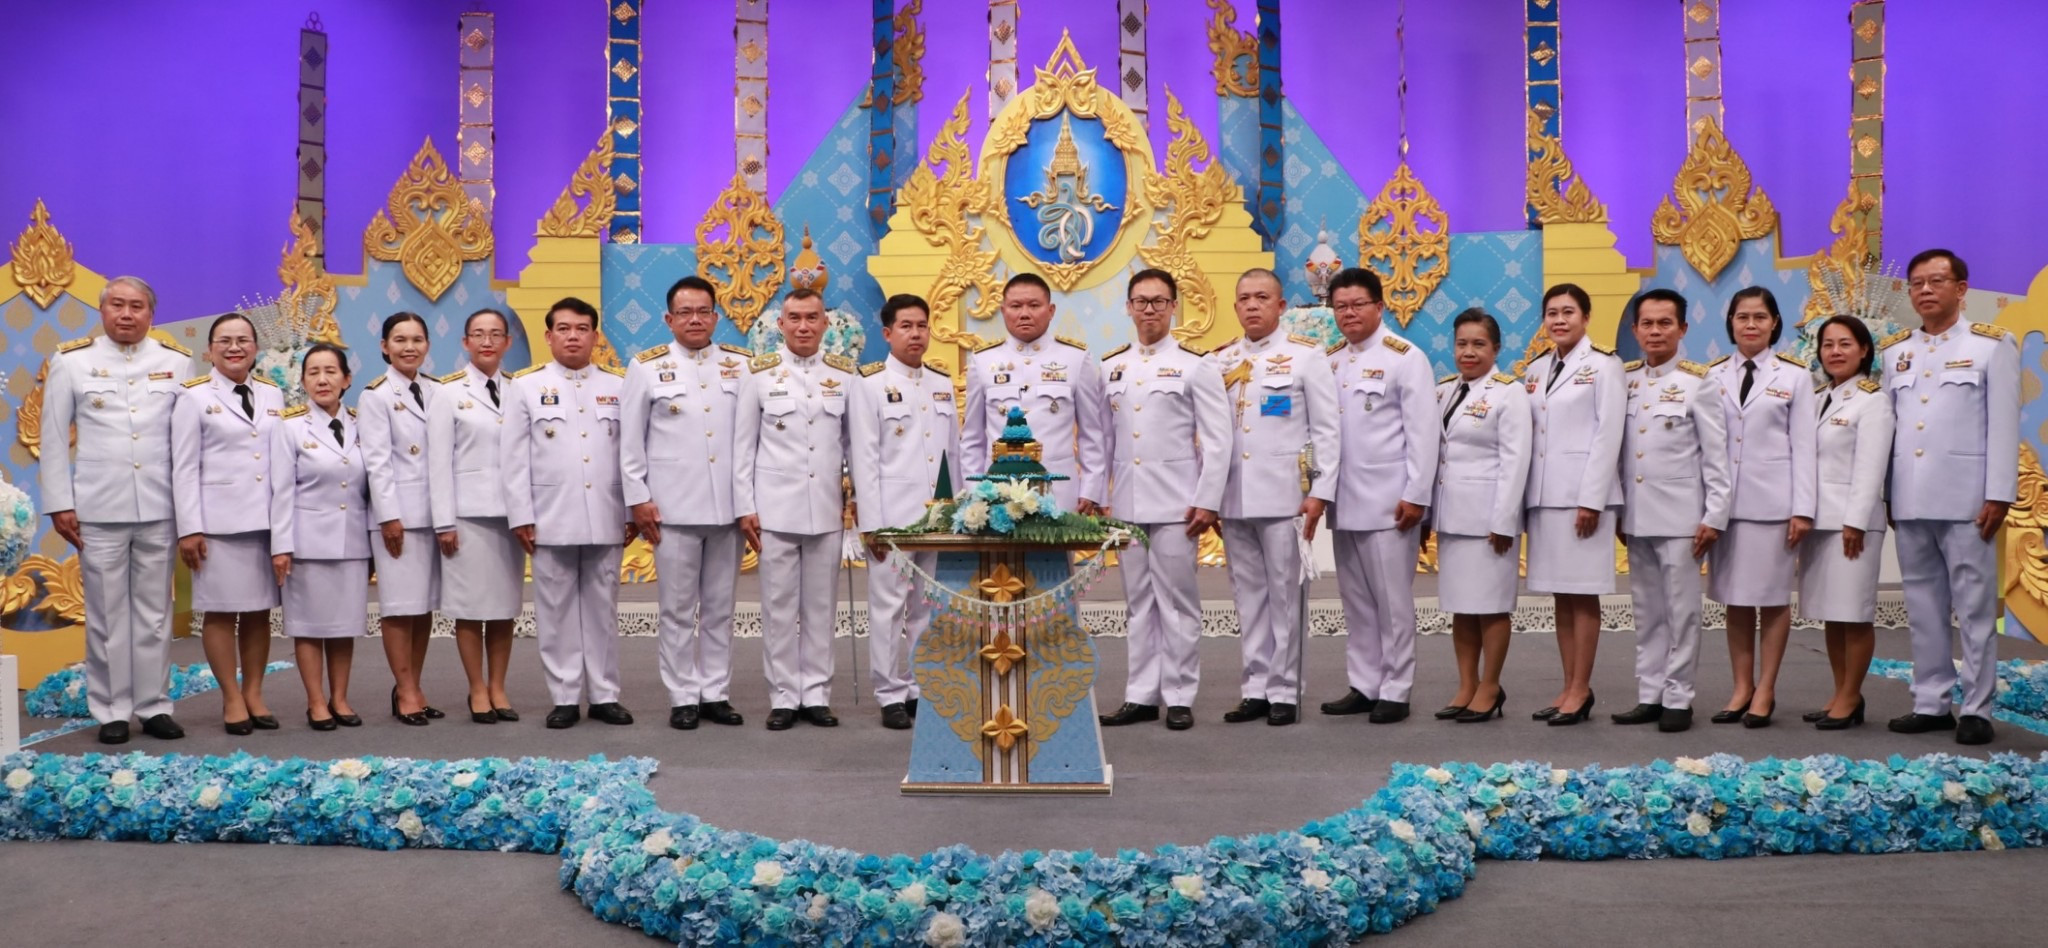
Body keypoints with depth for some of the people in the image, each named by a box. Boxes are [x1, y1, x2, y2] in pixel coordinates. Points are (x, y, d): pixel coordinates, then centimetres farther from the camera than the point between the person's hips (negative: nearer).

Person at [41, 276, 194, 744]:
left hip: (159, 509, 1)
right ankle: (111, 711, 12)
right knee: (106, 614, 4)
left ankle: (154, 706, 14)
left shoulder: (177, 362, 5)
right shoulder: (71, 362, 5)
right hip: (99, 509, -1)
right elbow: (54, 439, 5)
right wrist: (59, 504, 0)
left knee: (155, 612, 6)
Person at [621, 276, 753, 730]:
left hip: (728, 506, 2)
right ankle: (683, 697, 12)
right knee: (679, 608, 3)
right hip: (672, 507, -2)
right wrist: (638, 498, -2)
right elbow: (631, 439, 3)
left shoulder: (741, 365, 8)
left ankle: (716, 693, 17)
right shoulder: (647, 367, 3)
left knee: (720, 607, 9)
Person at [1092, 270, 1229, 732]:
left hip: (1175, 502, -4)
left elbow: (1217, 440, -5)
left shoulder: (1195, 365, -1)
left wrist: (1207, 501, -10)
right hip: (1126, 502, 4)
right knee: (1139, 601, 9)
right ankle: (1141, 695, 15)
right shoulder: (1110, 368, 12)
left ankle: (1179, 697, 8)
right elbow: (1102, 439, 12)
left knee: (1177, 600, 0)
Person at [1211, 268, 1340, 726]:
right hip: (1233, 497, 4)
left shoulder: (1306, 356, 0)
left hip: (1284, 495, -4)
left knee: (1284, 595, 0)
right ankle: (1254, 689, 16)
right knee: (1248, 596, 9)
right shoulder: (1220, 361, 11)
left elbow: (1326, 431, -3)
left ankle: (1284, 692, 8)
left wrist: (1320, 493, -9)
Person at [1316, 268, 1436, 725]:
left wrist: (1416, 495, -12)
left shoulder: (1405, 358, -4)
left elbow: (1423, 431, -8)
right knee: (1356, 600, 11)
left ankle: (1395, 691, 9)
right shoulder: (1329, 361, 12)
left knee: (1393, 600, 1)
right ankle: (1363, 686, 20)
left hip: (1388, 501, -5)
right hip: (1343, 500, 6)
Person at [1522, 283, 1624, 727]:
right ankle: (1569, 688, 15)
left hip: (1583, 493, -6)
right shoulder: (1536, 370, 14)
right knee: (1561, 594, 9)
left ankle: (1580, 690, 4)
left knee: (1583, 594, -2)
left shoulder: (1603, 366, -3)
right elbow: (1527, 435, 12)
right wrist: (1523, 495, 6)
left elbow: (1608, 436, -9)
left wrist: (1591, 500, -14)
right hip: (1543, 494, 6)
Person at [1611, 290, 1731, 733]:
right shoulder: (1624, 379, 8)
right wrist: (1617, 510, 8)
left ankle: (1678, 698, 7)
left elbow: (1716, 455, -4)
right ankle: (1649, 695, 15)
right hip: (1636, 516, 4)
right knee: (1647, 611, 9)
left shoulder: (1699, 382, -4)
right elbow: (1619, 450, 10)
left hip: (1680, 515, -4)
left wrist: (1715, 516, -8)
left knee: (1680, 610, 0)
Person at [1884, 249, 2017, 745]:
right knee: (1923, 607, 8)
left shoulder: (1992, 345, 2)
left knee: (1974, 607, -1)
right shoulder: (1894, 351, 13)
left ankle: (1976, 709, 5)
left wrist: (1998, 495, -10)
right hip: (1908, 500, 4)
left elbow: (2003, 425, -4)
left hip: (1965, 498, -4)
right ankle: (1930, 703, 15)